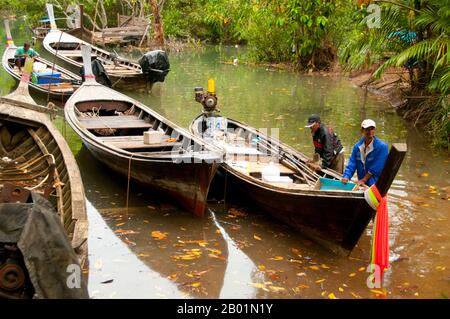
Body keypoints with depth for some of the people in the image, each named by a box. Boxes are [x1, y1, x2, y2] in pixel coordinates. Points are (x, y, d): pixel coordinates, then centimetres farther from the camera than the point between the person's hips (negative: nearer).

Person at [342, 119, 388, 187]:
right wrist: (346, 177, -17)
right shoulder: (357, 146, 3)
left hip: (375, 184, -5)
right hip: (362, 184, 5)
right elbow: (352, 164, 1)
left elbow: (376, 168, -16)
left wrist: (363, 180, -16)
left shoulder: (382, 146, -13)